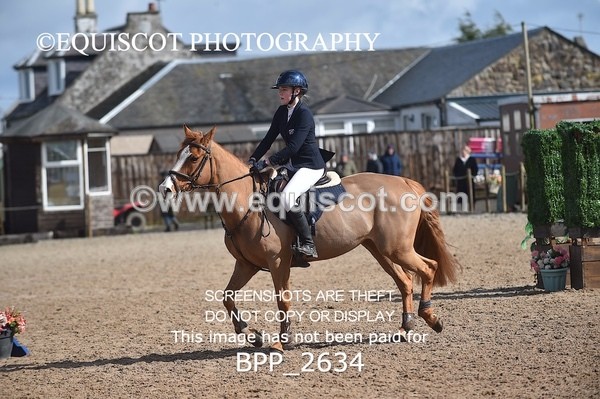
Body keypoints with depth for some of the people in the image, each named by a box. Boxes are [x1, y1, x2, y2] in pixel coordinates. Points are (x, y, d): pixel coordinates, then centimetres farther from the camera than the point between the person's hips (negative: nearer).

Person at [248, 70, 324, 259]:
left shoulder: (304, 115, -18)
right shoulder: (282, 112, 9)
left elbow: (293, 147, -25)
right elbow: (269, 139, 11)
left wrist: (267, 162, -28)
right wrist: (253, 160, -2)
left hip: (311, 166, -10)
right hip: (292, 164, 10)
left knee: (287, 197, -31)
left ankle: (308, 245, -25)